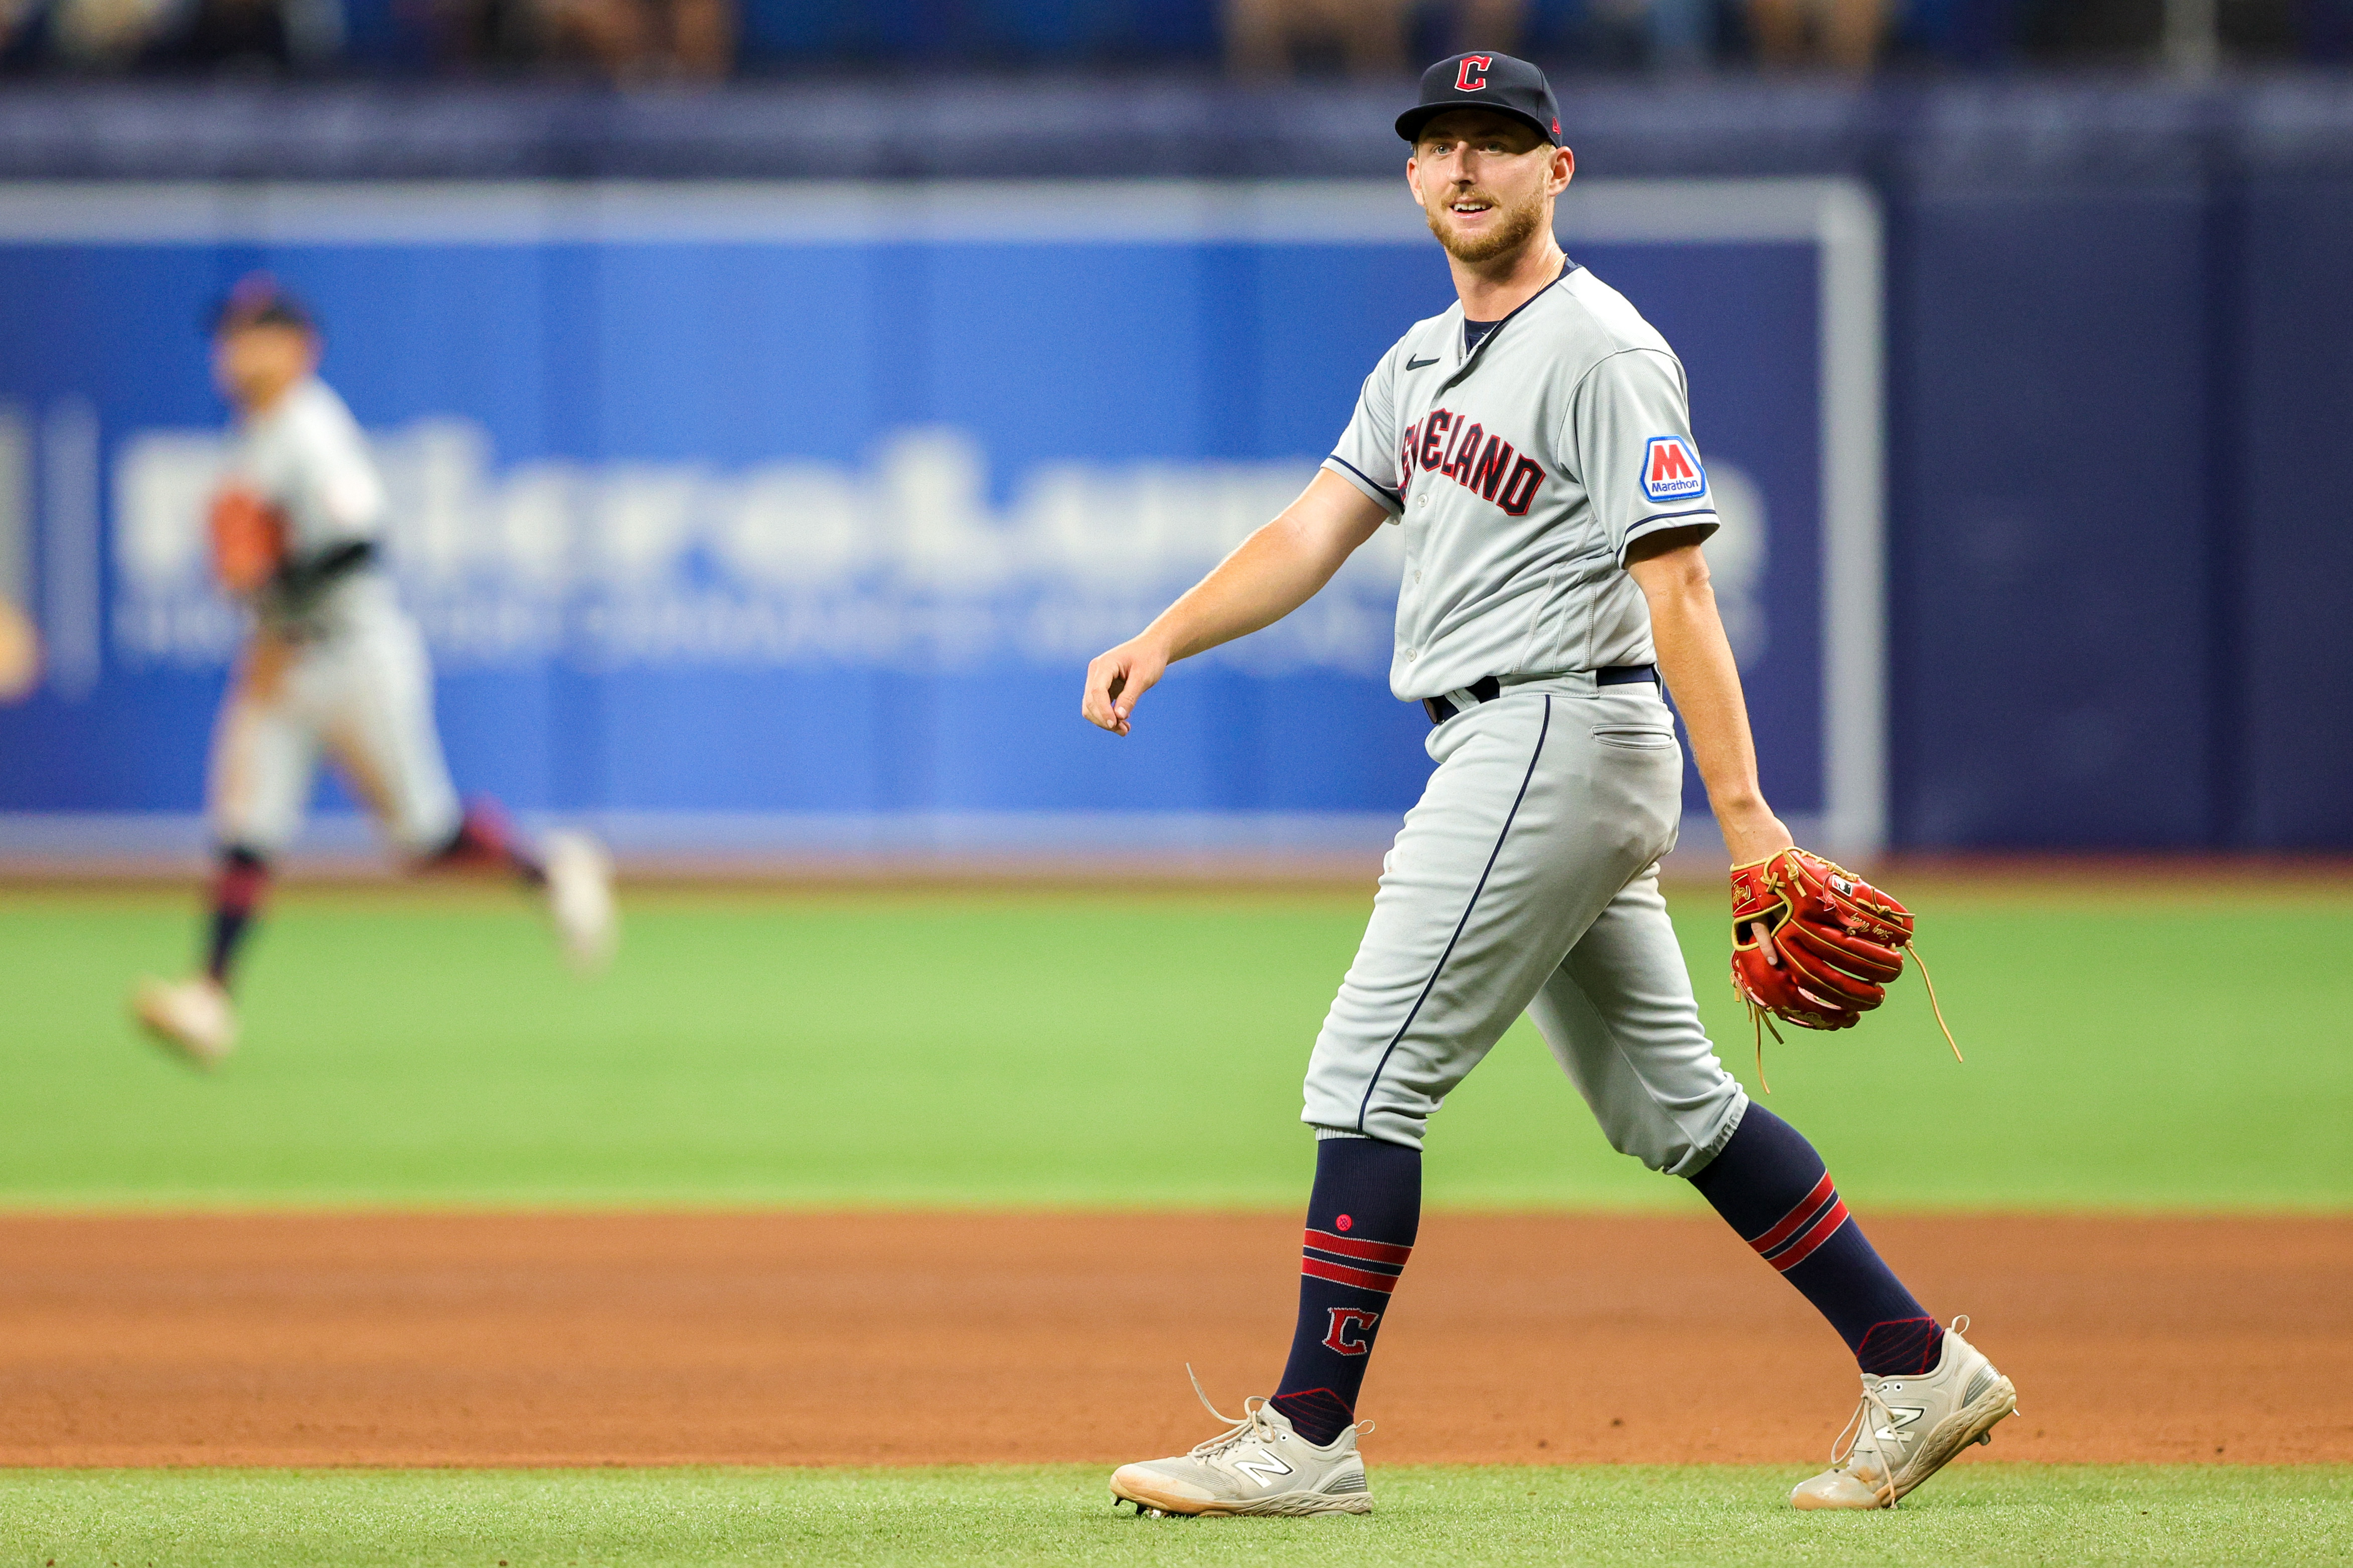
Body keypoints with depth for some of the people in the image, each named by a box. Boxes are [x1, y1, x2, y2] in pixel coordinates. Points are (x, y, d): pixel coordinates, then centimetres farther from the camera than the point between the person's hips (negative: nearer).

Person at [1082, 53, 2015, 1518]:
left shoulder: (1604, 353, -11)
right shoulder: (1424, 361, 17)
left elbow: (1677, 586, -18)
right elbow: (1314, 533, 14)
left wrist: (1745, 807, -24)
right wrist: (1165, 638, -2)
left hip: (1559, 731, -10)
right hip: (1501, 749, 10)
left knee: (1370, 1073, -9)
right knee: (1669, 1103, 11)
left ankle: (1308, 1440, -6)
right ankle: (1921, 1372, 14)